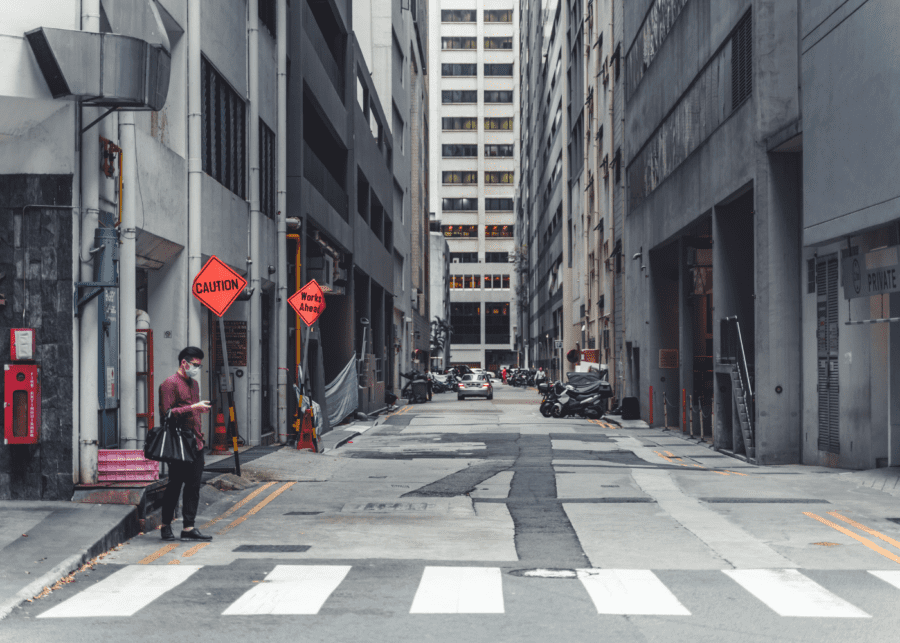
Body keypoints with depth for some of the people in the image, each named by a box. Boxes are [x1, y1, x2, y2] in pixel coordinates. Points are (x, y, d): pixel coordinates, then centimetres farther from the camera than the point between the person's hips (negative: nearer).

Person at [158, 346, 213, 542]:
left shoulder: (194, 384, 20)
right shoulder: (170, 384, -7)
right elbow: (166, 413, -15)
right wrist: (192, 408, -18)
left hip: (195, 444, 8)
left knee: (193, 487, 4)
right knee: (174, 486, -1)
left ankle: (188, 528, 6)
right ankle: (166, 526, 11)